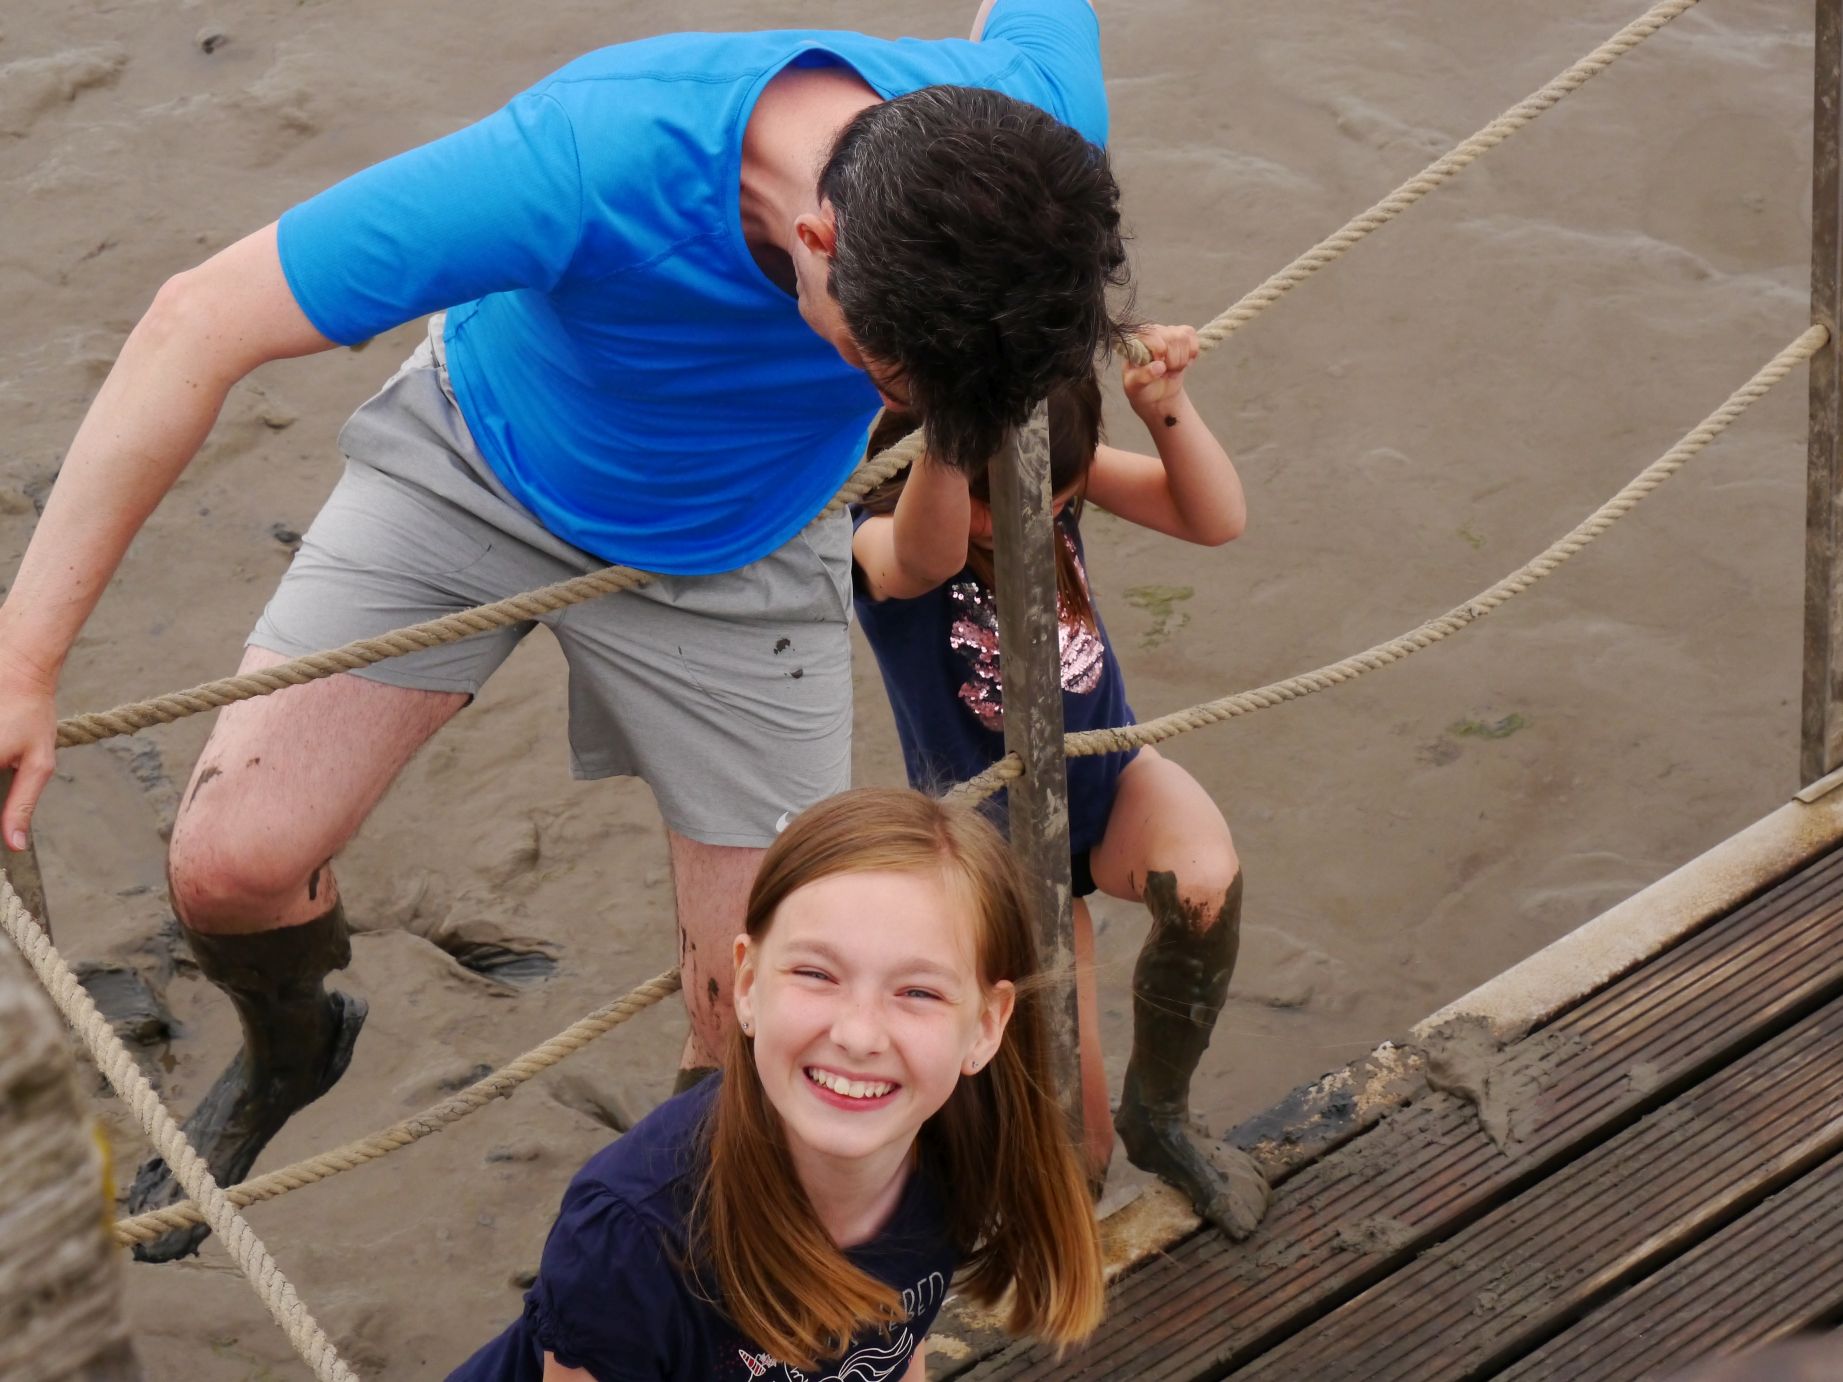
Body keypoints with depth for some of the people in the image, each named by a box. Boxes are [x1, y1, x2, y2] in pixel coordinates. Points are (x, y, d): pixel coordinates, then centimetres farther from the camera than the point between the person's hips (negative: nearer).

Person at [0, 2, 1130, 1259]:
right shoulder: (585, 167, -44)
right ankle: (288, 1053, 25)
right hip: (480, 468, -2)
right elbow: (199, 326, -37)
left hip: (735, 551, 2)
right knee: (231, 861, -12)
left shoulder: (1028, 132, -33)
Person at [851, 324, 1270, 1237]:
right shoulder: (878, 542, -28)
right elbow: (926, 559, -54)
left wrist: (1165, 407, -35)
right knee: (1071, 1159, -5)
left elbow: (1217, 519, -18)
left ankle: (1158, 1116, -6)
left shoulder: (1054, 475, -13)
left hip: (1109, 776, 3)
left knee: (1207, 884, -35)